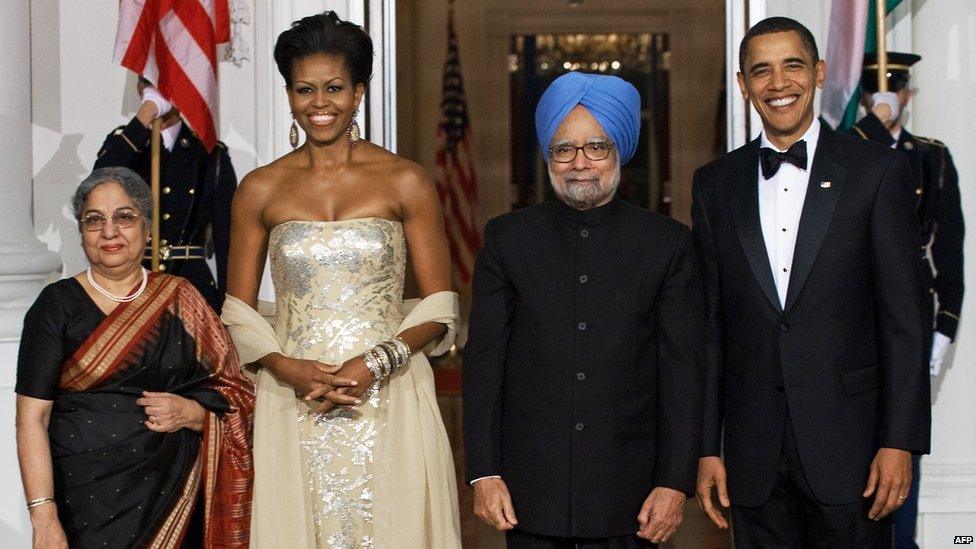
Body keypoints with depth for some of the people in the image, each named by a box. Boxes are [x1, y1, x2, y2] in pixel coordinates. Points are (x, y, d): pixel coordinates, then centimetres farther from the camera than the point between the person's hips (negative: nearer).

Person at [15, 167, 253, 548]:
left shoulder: (180, 301, 7)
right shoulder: (58, 305, 0)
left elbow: (233, 398, 10)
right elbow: (32, 417, -6)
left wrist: (190, 412, -11)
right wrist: (44, 518, -15)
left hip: (173, 495, 2)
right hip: (84, 497, -2)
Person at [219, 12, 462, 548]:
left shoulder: (406, 182, 1)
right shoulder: (259, 190, 6)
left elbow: (439, 308, 1)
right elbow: (238, 312, 8)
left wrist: (375, 364, -14)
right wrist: (287, 368, -10)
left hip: (390, 402, -1)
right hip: (292, 401, 1)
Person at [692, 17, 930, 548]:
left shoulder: (877, 171, -1)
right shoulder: (715, 183, 8)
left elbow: (903, 318, -3)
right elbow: (709, 324, 8)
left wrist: (901, 441, -8)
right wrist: (706, 446, 4)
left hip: (849, 440, -2)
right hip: (754, 450, 2)